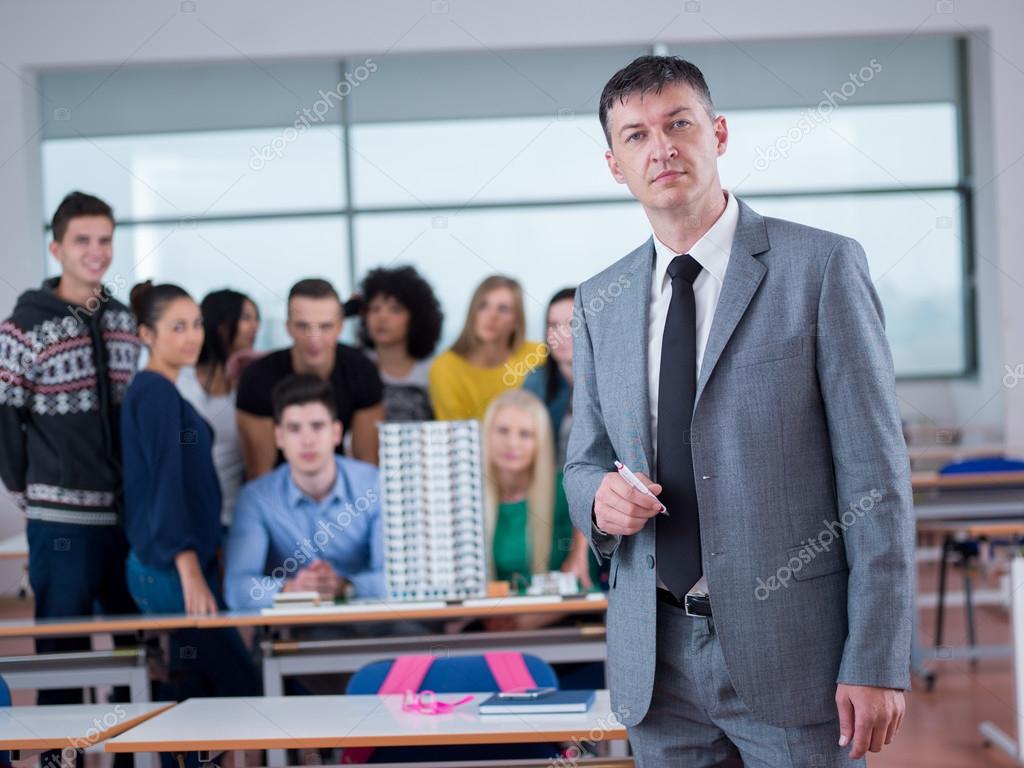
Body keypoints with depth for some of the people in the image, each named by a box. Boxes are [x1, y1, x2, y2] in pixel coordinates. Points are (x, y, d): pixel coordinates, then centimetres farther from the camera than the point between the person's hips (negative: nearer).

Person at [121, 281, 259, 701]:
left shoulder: (159, 391, 16)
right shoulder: (155, 392, -13)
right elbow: (166, 482, -20)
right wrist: (190, 571, -25)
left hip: (167, 568, 9)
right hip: (171, 570, -9)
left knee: (193, 691, 11)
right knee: (241, 688, -7)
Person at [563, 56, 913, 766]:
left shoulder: (822, 266, -5)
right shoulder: (600, 302, 10)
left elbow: (875, 473, -8)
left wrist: (877, 663, -13)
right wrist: (600, 496, -7)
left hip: (791, 652, -4)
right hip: (656, 663, 4)